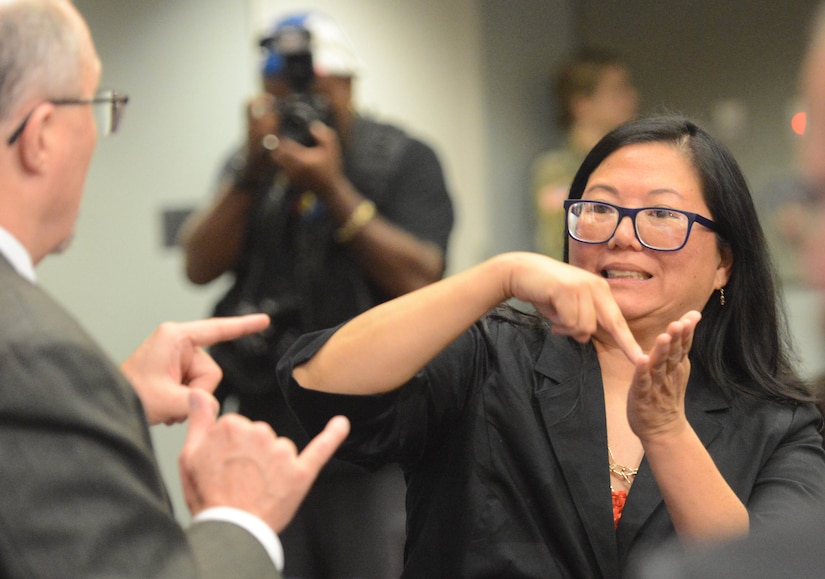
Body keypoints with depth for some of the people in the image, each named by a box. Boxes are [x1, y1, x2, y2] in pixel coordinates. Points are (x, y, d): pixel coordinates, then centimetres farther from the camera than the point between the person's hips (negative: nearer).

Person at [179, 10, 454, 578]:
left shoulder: (403, 159, -1)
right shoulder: (251, 166, 11)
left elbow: (419, 280, -13)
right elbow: (201, 266, -1)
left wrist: (333, 189, -18)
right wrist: (252, 170, -11)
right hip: (271, 422, 4)